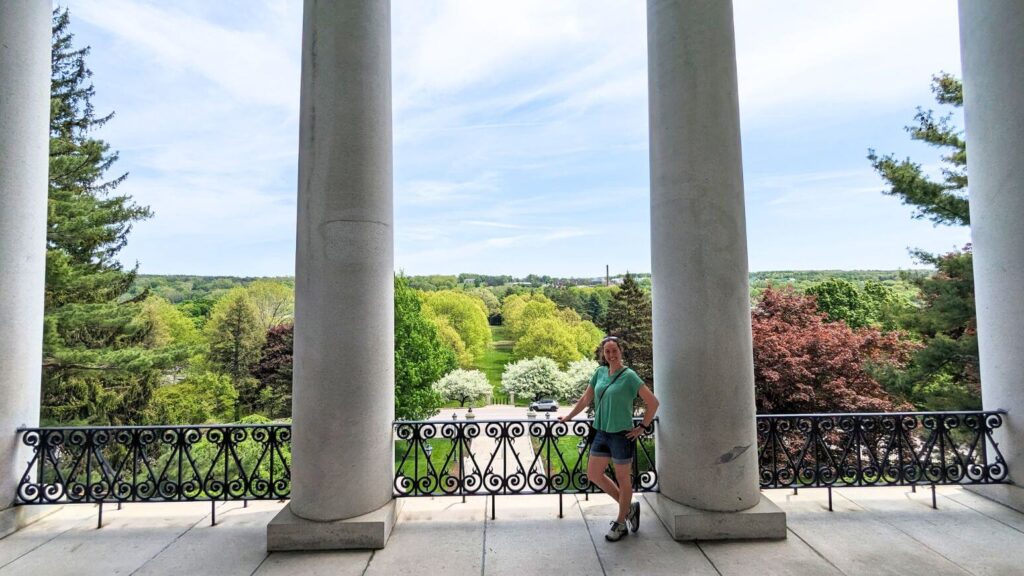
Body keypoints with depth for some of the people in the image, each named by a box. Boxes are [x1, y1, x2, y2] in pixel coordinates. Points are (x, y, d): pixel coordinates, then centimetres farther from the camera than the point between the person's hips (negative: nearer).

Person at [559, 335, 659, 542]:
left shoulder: (629, 376, -13)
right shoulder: (599, 372, 3)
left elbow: (653, 402, -12)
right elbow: (586, 399, 13)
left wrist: (642, 427, -9)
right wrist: (568, 416, 17)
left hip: (621, 434, -6)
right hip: (602, 432, 7)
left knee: (623, 479, 10)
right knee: (594, 474, 13)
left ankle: (620, 524, 30)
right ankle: (628, 507, 31)